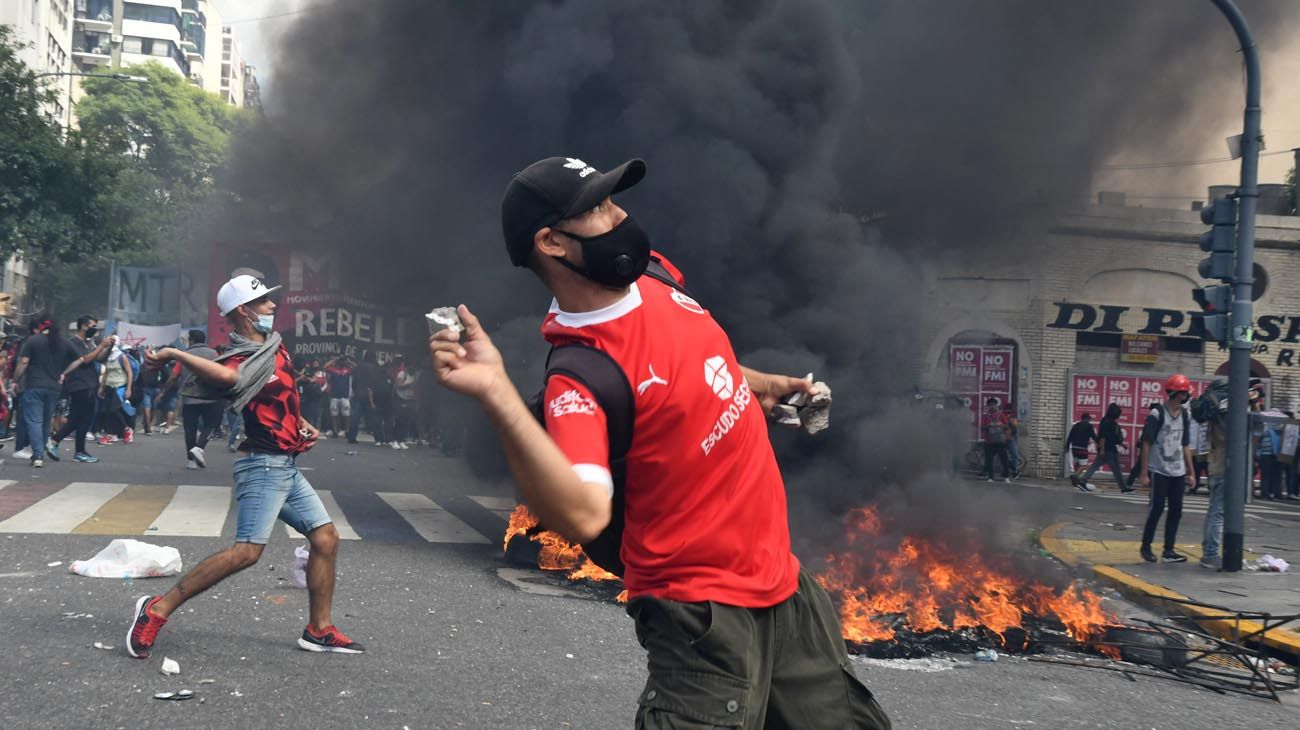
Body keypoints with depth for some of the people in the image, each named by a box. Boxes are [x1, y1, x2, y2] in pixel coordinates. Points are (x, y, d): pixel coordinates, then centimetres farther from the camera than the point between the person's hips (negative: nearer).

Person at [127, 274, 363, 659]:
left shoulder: (275, 344, 12)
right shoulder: (242, 362, -17)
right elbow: (224, 375, -43)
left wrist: (302, 425, 16)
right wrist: (174, 354, -34)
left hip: (287, 468, 9)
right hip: (264, 465, -9)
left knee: (326, 538, 8)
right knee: (247, 550, -18)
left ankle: (319, 631, 16)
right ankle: (157, 609, -11)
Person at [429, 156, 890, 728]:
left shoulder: (656, 281, 0)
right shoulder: (579, 375, -25)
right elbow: (583, 515, -42)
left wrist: (762, 385, 22)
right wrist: (496, 393, -47)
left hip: (783, 579, 8)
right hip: (701, 615, -8)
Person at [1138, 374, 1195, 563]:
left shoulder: (1184, 415, 11)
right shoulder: (1157, 413, -8)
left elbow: (1186, 446, 17)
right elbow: (1146, 444, -8)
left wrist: (1190, 472, 14)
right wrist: (1144, 473, -11)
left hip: (1178, 472, 6)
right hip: (1159, 471, -6)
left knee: (1176, 511, 5)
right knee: (1157, 508, -5)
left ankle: (1168, 551, 11)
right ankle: (1146, 546, 11)